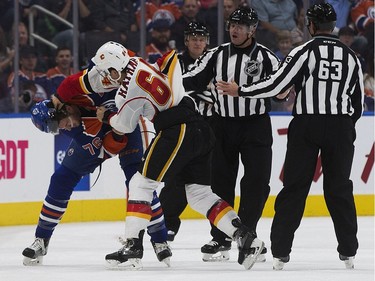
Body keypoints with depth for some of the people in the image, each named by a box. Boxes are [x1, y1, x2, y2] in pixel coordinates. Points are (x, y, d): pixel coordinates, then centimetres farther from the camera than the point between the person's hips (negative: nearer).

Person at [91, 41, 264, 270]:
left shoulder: (131, 86, -11)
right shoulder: (142, 63, 11)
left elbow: (125, 125, 2)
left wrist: (106, 117, 24)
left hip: (178, 132, -9)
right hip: (201, 130, 9)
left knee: (142, 183, -1)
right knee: (200, 193, 11)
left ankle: (133, 247, -7)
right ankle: (245, 237, -1)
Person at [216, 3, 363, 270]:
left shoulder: (304, 51, -6)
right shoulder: (351, 56, 8)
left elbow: (276, 85, -10)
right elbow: (358, 101, 12)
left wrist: (239, 90, 1)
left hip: (307, 127, -3)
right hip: (341, 128, 3)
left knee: (295, 187, 2)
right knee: (339, 188, 11)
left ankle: (281, 252, 0)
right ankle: (348, 252, 10)